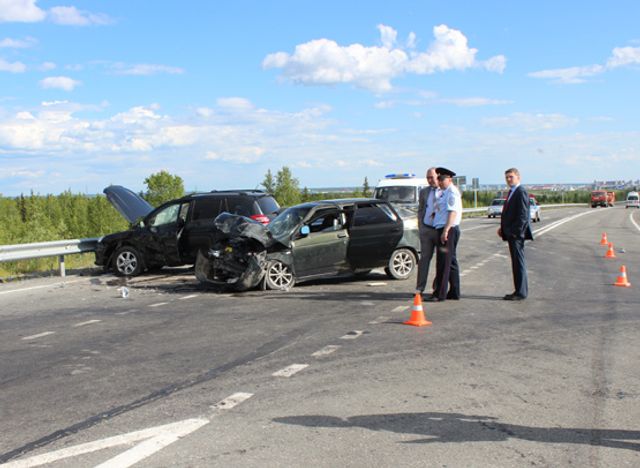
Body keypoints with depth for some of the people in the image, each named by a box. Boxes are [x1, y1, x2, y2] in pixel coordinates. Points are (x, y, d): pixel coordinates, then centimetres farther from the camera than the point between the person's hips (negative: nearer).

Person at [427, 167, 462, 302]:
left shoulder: (452, 192, -12)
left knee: (443, 262, -9)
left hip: (448, 230, -10)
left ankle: (440, 294, -7)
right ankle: (454, 293, 18)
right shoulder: (444, 192, 18)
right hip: (444, 230, 10)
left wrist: (446, 230, -25)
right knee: (451, 262, 12)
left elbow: (453, 212, -20)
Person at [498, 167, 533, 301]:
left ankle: (521, 293, -1)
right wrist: (503, 228, 13)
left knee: (519, 263, -5)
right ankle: (519, 291, 19)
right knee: (516, 263, 13)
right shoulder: (511, 192, 17)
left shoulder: (521, 192, -13)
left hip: (517, 234, -10)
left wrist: (516, 232, -21)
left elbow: (523, 215, -19)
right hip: (511, 234, 10)